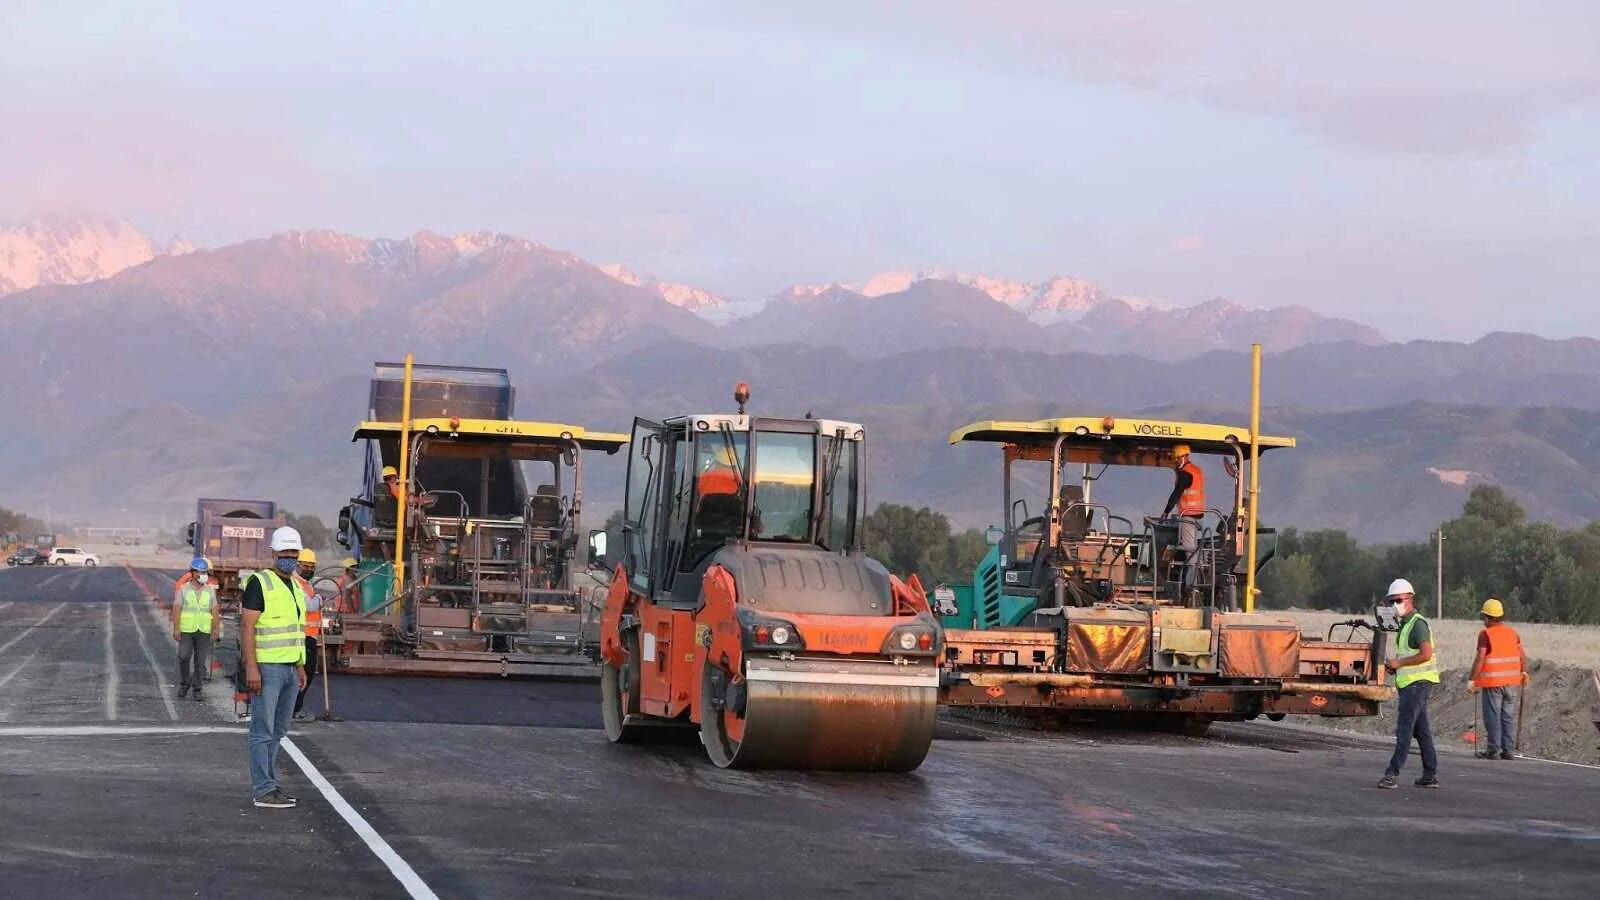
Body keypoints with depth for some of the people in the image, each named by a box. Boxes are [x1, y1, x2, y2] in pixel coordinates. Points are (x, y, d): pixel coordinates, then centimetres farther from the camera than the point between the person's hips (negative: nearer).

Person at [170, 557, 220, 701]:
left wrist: (216, 630, -3)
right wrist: (176, 629, -11)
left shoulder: (210, 590, 7)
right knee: (184, 657, -8)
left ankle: (197, 690, 7)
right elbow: (176, 609, -2)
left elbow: (214, 611, 6)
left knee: (200, 661, 2)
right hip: (186, 630, -2)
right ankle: (184, 684, 12)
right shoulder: (184, 589, 2)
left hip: (204, 631, 2)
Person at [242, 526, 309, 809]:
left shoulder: (295, 587, 15)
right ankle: (263, 790, -7)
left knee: (278, 731, 10)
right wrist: (251, 668, -22)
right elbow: (246, 626, -16)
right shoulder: (260, 583, -11)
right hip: (266, 668, -8)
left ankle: (268, 785, 16)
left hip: (289, 668, 8)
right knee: (263, 731, -7)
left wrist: (301, 666, 18)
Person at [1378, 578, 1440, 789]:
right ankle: (1431, 775, 13)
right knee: (1421, 730, 10)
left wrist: (1399, 663, -17)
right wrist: (1395, 666, 11)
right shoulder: (1406, 624, 19)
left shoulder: (1417, 623, -12)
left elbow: (1426, 654, -22)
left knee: (1404, 729, -12)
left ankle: (1392, 774, -15)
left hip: (1416, 683, -10)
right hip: (1411, 682, 10)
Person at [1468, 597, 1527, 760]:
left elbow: (1480, 658, -14)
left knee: (1493, 716, 0)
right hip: (1511, 680, 5)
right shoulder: (1513, 632, 8)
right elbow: (1522, 656, 10)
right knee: (1509, 716, 8)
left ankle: (1493, 749, 1)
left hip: (1492, 681, -5)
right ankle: (1509, 750, 8)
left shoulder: (1486, 634, -8)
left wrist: (1472, 680, -10)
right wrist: (1524, 672, 26)